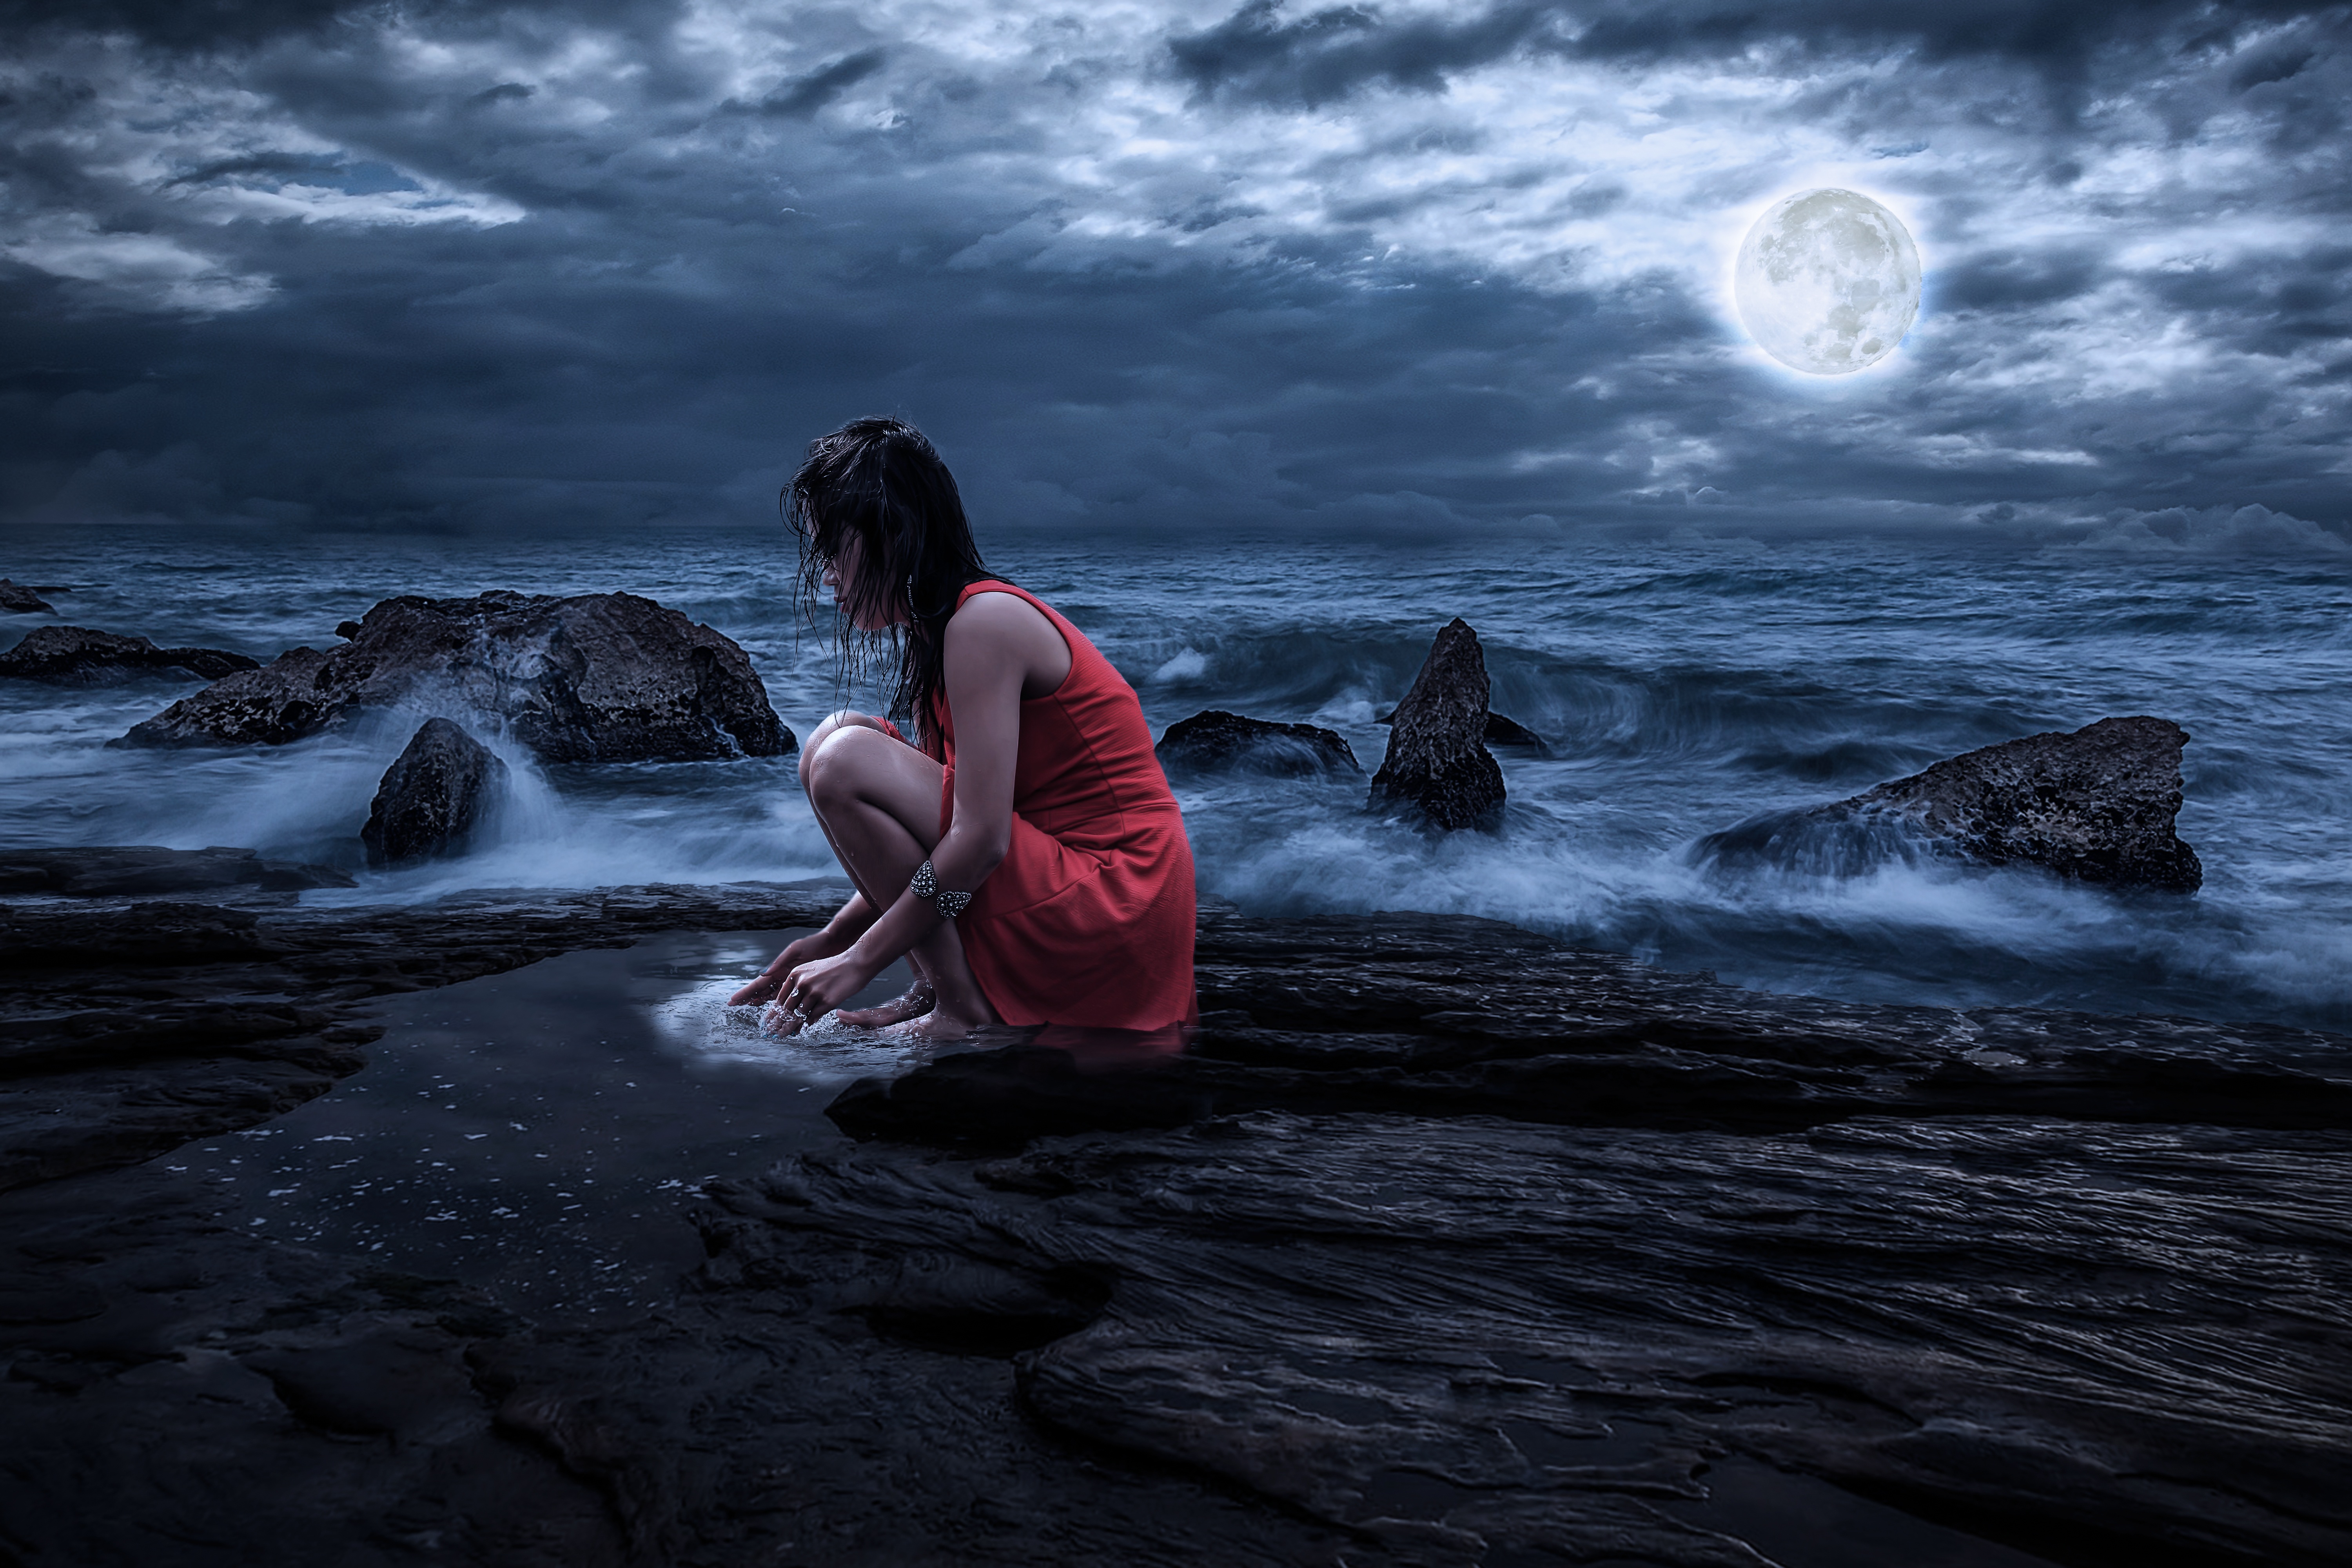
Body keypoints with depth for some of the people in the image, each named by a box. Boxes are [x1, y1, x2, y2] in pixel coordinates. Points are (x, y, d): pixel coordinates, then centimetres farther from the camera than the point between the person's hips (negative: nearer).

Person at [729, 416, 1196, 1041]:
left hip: (1109, 909, -10)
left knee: (845, 758, -17)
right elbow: (926, 831, 16)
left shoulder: (983, 620, -16)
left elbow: (982, 840, -21)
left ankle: (961, 1005, -9)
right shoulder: (937, 630, 13)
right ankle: (939, 987, 6)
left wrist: (859, 962, -13)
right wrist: (831, 939, 9)